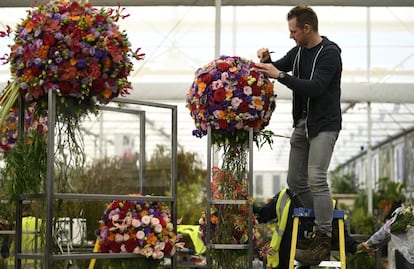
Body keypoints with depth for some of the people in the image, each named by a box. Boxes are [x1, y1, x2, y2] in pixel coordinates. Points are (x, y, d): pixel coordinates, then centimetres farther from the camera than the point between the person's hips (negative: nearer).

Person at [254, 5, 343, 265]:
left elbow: (315, 88, -27)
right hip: (302, 123, 9)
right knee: (295, 181, 8)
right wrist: (266, 61, -4)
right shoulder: (299, 51, 8)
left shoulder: (329, 54, -17)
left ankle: (324, 240, -13)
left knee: (316, 178, -19)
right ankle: (324, 221, 23)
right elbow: (278, 69, 19)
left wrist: (280, 75, -30)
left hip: (324, 125, -9)